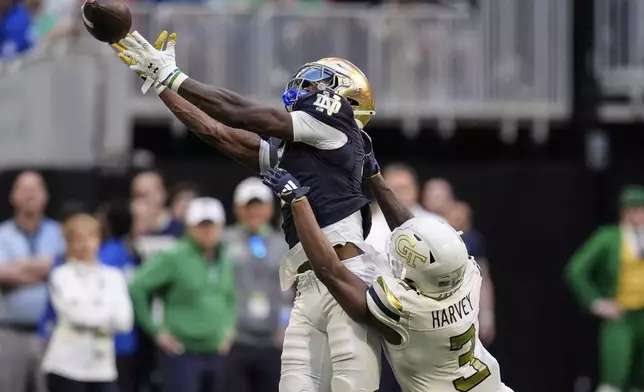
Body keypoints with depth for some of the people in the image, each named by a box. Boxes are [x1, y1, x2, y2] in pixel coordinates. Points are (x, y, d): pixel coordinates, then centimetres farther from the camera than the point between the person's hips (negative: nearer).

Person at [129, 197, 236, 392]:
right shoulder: (173, 258, -8)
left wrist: (229, 329, 13)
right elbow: (136, 288, -11)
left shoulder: (225, 263, 12)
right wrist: (156, 331, -10)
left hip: (216, 354, 6)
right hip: (183, 353, -6)